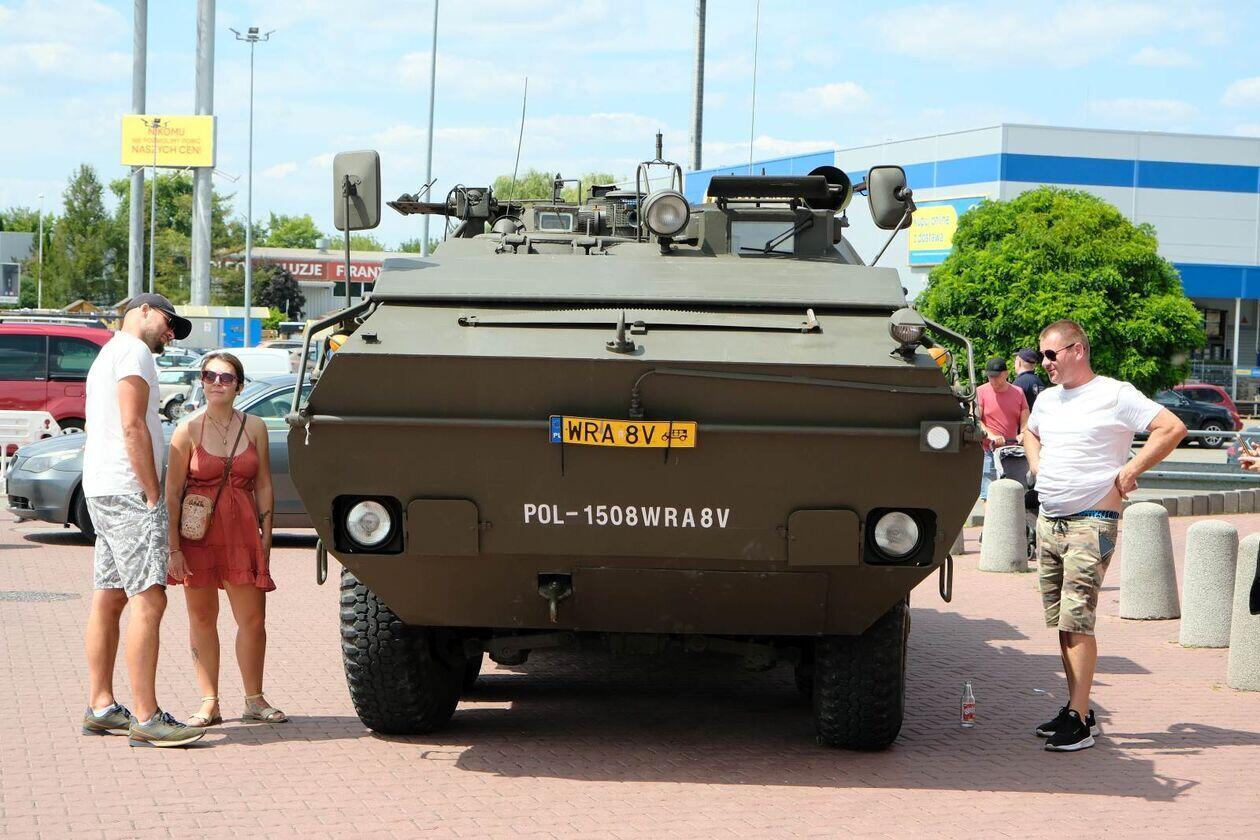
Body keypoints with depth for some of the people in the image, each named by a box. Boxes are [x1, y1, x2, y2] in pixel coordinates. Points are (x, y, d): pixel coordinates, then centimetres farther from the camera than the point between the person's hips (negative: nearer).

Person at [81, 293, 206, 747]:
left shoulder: (108, 354, 25)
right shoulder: (132, 350, -7)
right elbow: (133, 427, -17)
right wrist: (153, 495, -16)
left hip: (102, 489, 11)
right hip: (127, 489, -11)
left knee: (109, 598, 12)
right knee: (148, 600, -14)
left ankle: (100, 707, 16)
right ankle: (146, 719, -18)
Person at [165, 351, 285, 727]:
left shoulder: (254, 427, 5)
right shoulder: (188, 431, -3)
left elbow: (263, 485, 9)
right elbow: (172, 493, -5)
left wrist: (266, 536, 4)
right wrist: (173, 547, -10)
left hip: (242, 530, 2)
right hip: (198, 532, -2)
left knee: (253, 618, 0)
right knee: (202, 619, 5)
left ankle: (254, 699, 13)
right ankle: (209, 703, 12)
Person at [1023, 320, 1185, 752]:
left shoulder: (1114, 395, -8)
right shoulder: (1047, 399, 15)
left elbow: (1173, 428, -13)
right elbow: (1030, 432, 37)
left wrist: (1130, 470, -13)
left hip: (1091, 522, -8)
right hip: (1048, 521, 8)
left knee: (1076, 620, -13)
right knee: (1061, 622, 9)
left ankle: (1079, 721, -11)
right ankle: (1077, 709, 16)